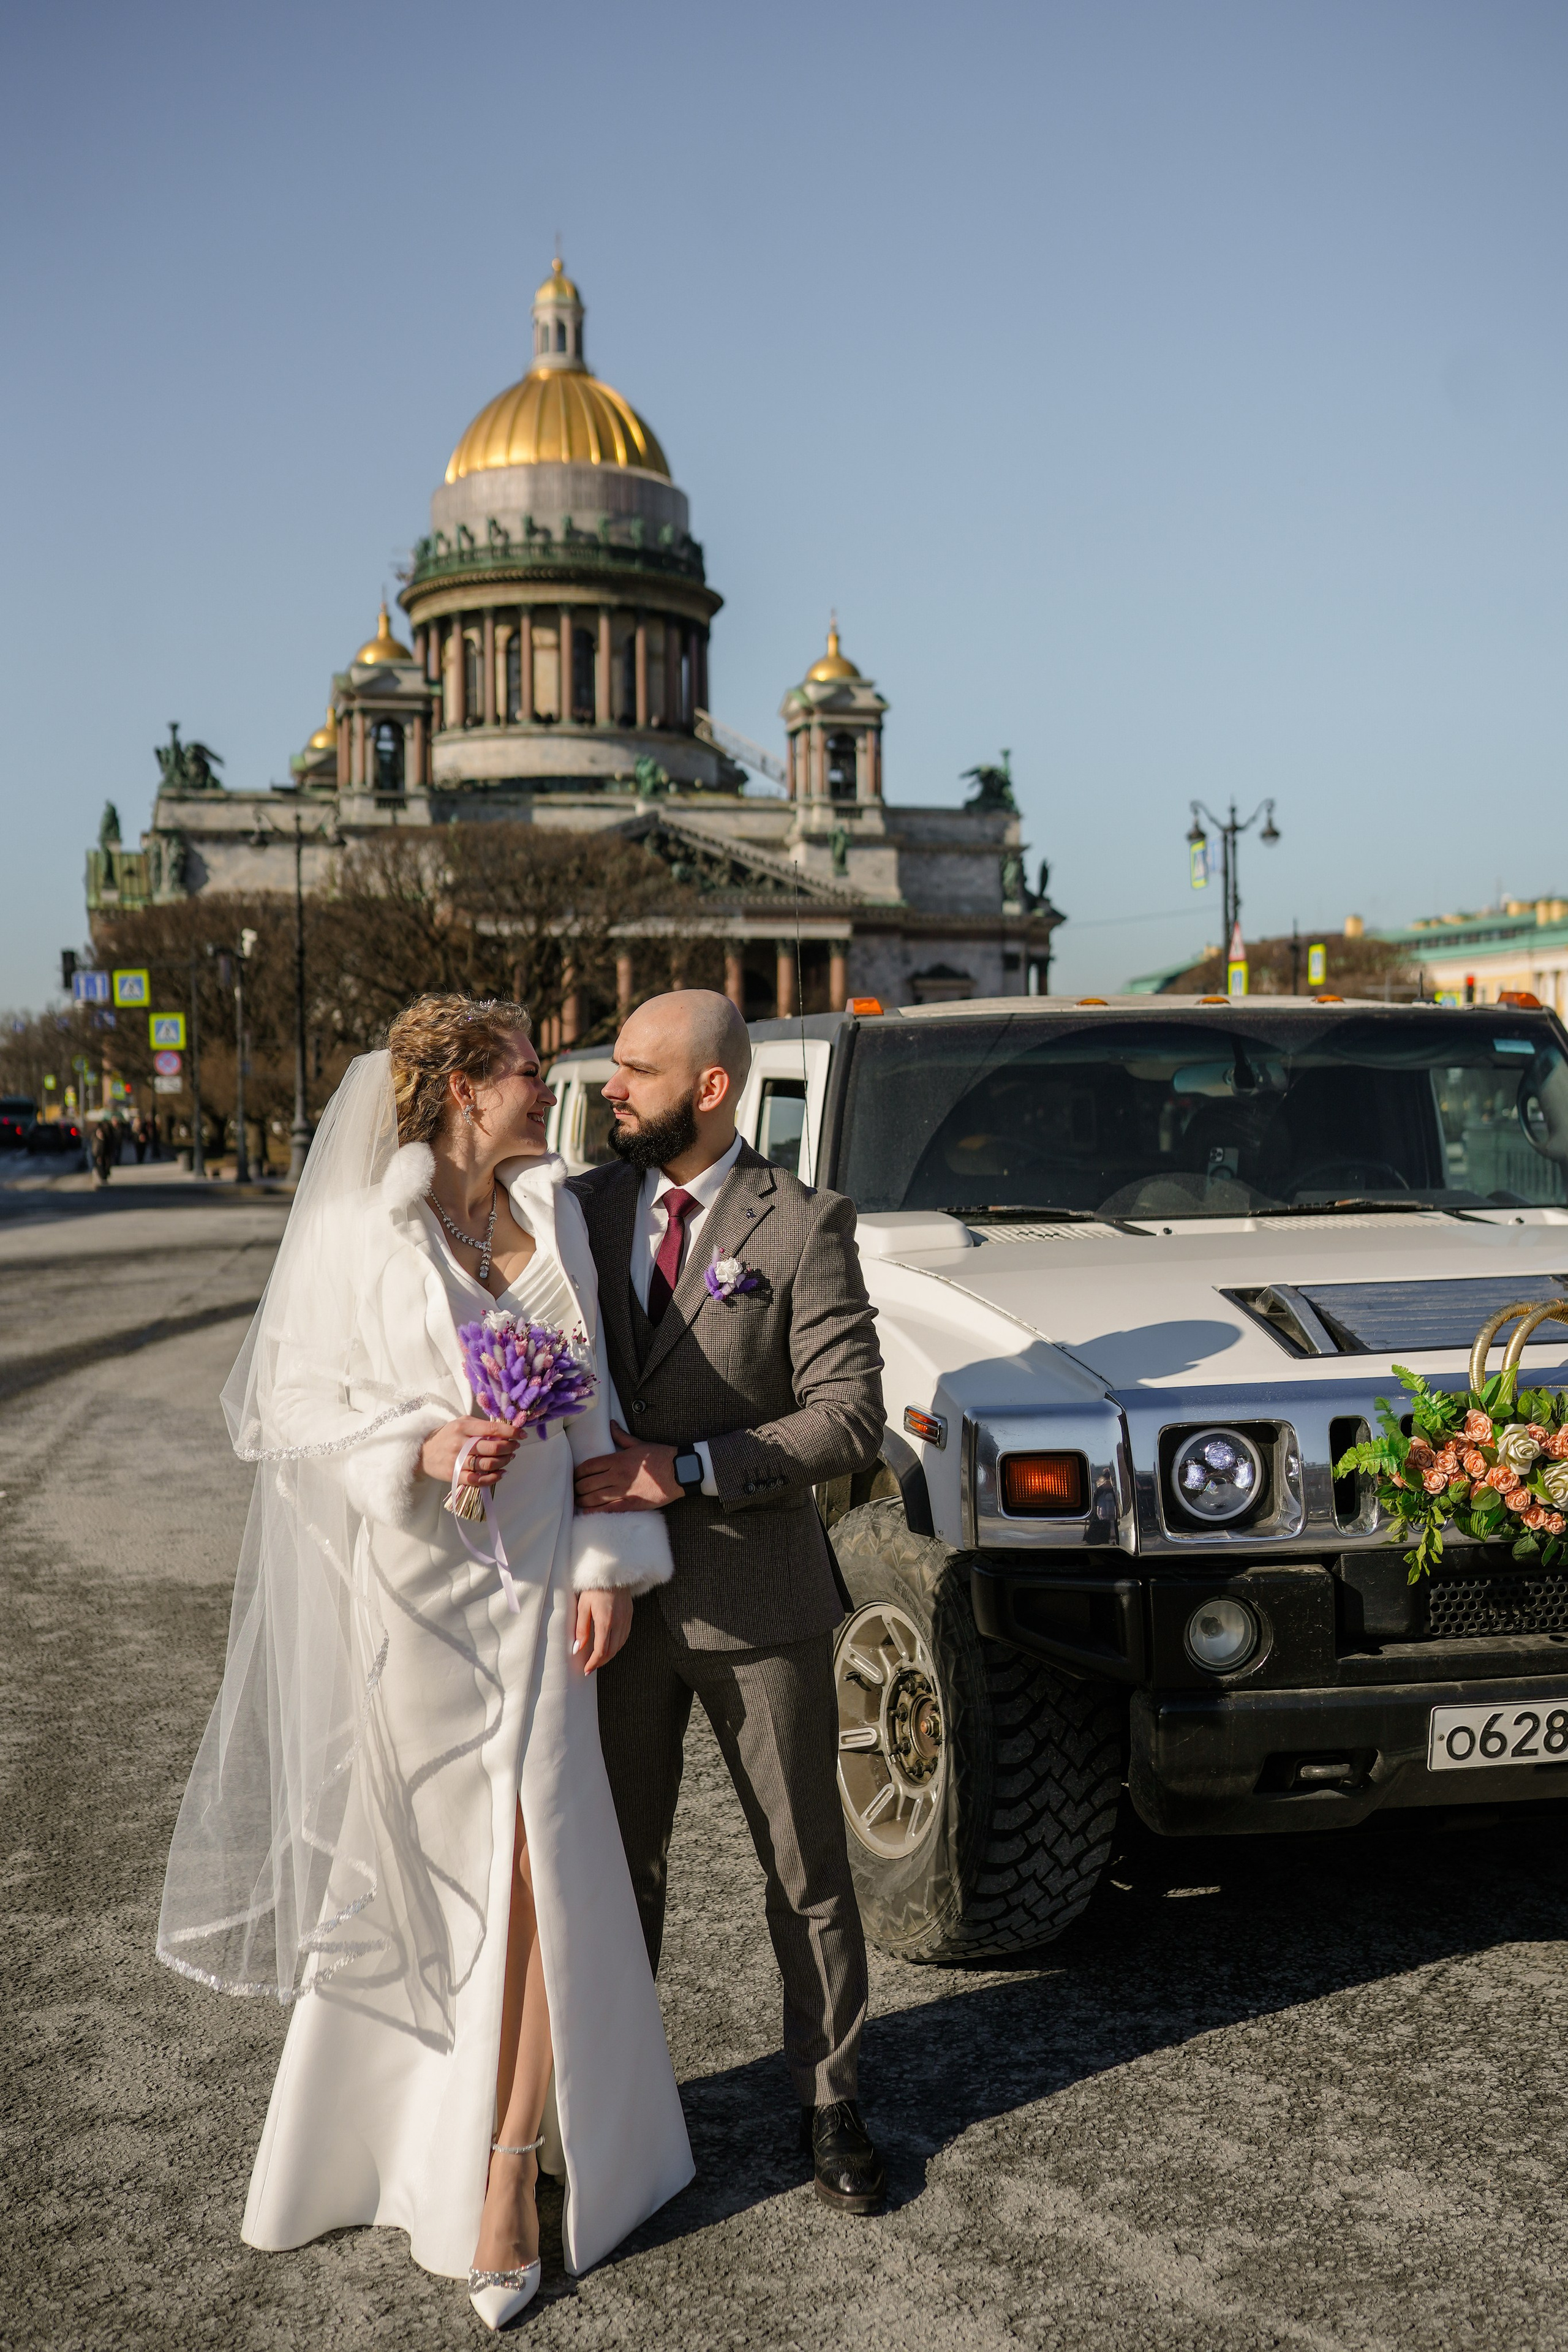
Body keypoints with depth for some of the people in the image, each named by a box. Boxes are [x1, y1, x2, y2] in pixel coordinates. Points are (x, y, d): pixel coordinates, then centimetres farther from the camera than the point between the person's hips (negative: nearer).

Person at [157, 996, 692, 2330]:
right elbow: (290, 1402, -5)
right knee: (420, 1870, 9)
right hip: (409, 1584, -3)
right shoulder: (358, 1234, -9)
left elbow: (591, 1402, 7)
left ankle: (502, 2185, 10)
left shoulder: (555, 1217, 5)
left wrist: (609, 1561, -1)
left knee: (534, 1860, -2)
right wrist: (417, 1451, -21)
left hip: (530, 1581, 4)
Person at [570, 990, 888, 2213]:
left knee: (808, 1868, 11)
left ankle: (831, 2101, 29)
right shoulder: (583, 1209, 3)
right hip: (617, 1591, 3)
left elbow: (851, 1417, -13)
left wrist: (689, 1469, -22)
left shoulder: (804, 1224, -8)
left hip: (758, 1594, -3)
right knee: (617, 1863, 15)